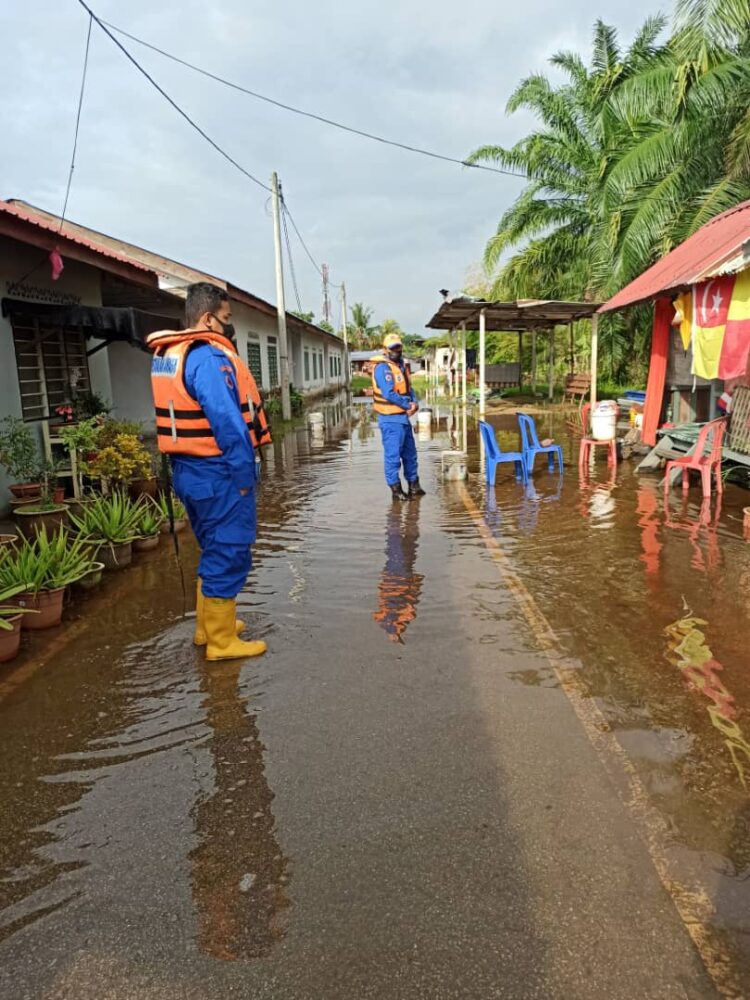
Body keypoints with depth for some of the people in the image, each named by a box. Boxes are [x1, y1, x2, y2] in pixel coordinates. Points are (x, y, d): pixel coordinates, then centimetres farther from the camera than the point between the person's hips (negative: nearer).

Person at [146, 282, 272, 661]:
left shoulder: (165, 355, 12)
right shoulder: (208, 357, -18)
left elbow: (180, 416, 14)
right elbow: (228, 422, -24)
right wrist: (244, 473, -18)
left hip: (187, 469, 10)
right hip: (217, 473, -10)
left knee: (214, 551, 22)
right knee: (229, 555, 2)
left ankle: (208, 626, 34)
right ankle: (222, 641, 13)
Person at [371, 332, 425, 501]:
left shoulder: (401, 365, 14)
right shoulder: (382, 367, -14)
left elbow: (409, 388, 13)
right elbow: (389, 394, -23)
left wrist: (414, 403, -7)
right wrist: (408, 405, -13)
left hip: (403, 417, 9)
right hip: (390, 419, -9)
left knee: (410, 453, 16)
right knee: (393, 455, -1)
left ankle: (414, 486, 28)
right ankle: (396, 490, 7)